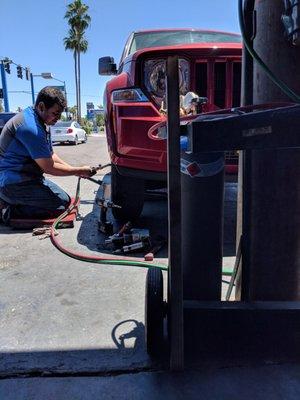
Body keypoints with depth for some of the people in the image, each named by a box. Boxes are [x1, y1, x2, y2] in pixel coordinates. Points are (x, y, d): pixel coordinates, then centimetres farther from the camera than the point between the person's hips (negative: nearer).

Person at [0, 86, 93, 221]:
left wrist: (74, 171, 2)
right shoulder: (31, 127, -23)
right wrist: (80, 171, -9)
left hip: (25, 176, 10)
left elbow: (51, 155, 15)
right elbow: (49, 167, -19)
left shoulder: (41, 123, 10)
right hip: (13, 182, -10)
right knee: (63, 203, -16)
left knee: (63, 197, 11)